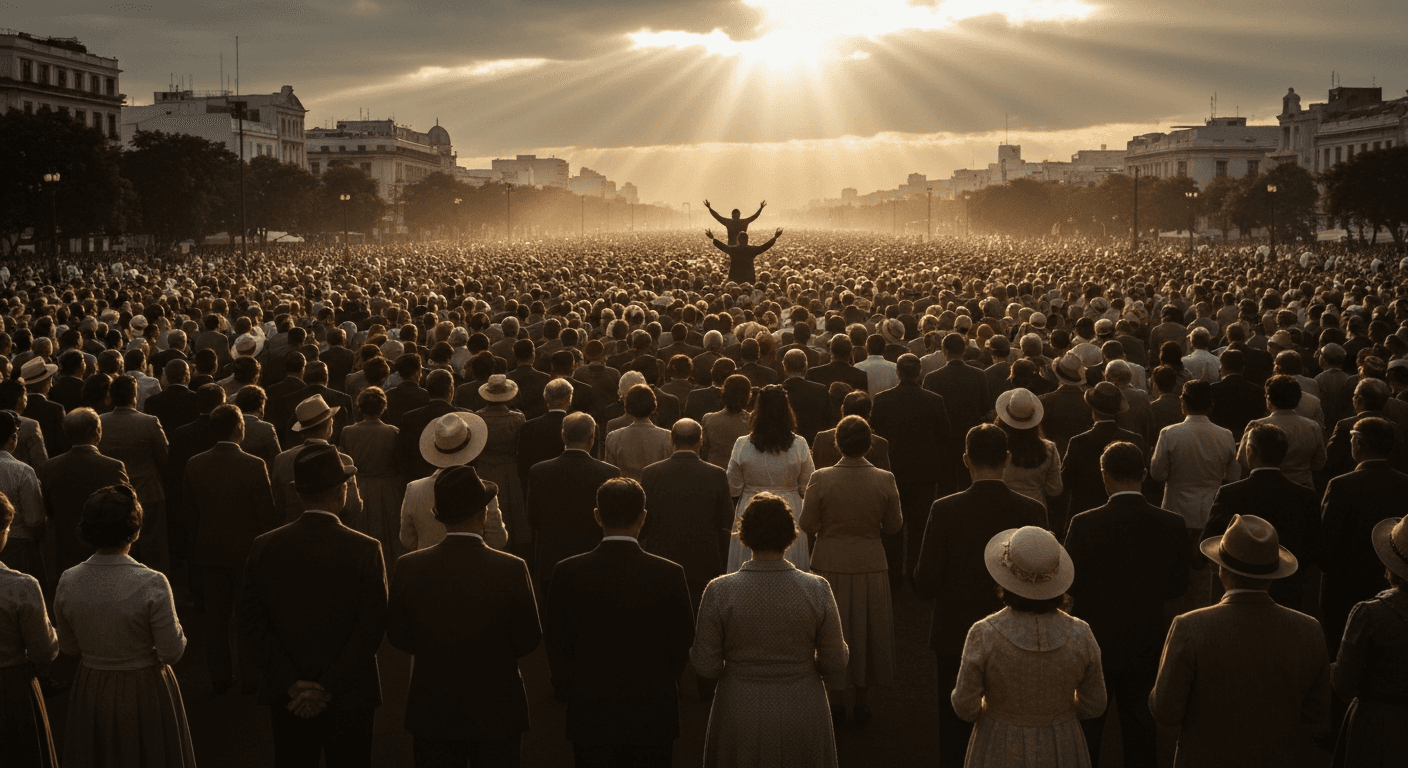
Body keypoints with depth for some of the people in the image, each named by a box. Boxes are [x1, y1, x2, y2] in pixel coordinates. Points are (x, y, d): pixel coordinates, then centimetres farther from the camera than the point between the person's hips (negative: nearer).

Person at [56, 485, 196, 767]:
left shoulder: (68, 582, -13)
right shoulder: (152, 584, -26)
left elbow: (68, 647, 0)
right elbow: (172, 653, -18)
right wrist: (174, 622, 0)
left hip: (91, 690, 4)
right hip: (144, 691, -4)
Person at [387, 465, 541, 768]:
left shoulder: (408, 567, -13)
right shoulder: (512, 570, -19)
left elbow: (398, 637, -2)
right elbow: (528, 642, -11)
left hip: (431, 714, 2)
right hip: (496, 713, -2)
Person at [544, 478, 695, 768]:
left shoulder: (567, 573, -10)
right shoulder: (669, 574, -12)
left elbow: (556, 645, -1)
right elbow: (683, 645, -3)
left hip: (590, 714, 1)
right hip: (653, 714, 0)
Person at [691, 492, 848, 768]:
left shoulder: (719, 591, -14)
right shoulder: (817, 589, -13)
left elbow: (706, 667, -9)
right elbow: (836, 663, -7)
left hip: (740, 714, 0)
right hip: (803, 714, 0)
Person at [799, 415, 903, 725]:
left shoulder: (821, 479, -16)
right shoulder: (885, 480, -12)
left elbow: (806, 525, -9)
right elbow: (894, 525, -3)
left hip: (830, 565, -1)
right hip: (870, 566, 1)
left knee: (833, 632, 14)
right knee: (868, 630, 16)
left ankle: (837, 700, 23)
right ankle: (863, 702, 26)